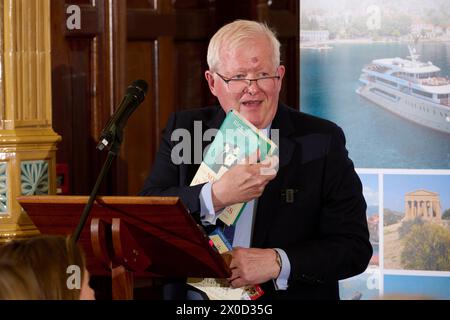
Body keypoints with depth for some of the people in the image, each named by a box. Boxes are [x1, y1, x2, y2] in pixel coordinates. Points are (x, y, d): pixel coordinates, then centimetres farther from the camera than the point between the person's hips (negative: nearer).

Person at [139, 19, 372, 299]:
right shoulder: (183, 130, 6)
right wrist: (215, 197, -20)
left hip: (291, 294, -2)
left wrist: (278, 262, -17)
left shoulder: (321, 141, 0)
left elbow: (355, 247, -3)